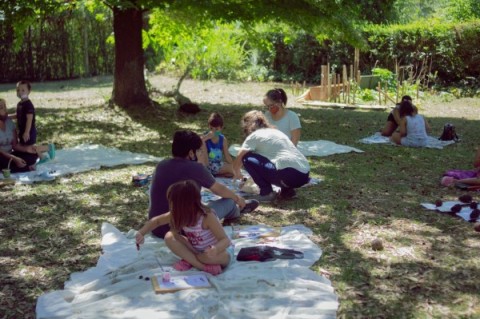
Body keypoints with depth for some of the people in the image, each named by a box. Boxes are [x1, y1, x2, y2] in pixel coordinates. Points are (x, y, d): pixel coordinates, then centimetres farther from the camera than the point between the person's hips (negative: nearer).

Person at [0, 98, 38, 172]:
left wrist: (26, 149, -16)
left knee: (33, 155, -13)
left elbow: (15, 145, 4)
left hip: (10, 155, 5)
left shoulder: (9, 122, 4)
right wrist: (14, 158, -31)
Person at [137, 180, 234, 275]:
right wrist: (141, 233, -13)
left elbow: (226, 240, -32)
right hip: (195, 250, 7)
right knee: (169, 237, -14)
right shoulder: (178, 214, -13)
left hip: (220, 250, -7)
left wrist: (216, 249, -53)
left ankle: (190, 260, -13)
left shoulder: (207, 217, -31)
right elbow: (156, 221, 1)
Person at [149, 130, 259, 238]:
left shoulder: (161, 165, 4)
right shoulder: (195, 168, -13)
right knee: (229, 201, 13)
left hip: (157, 228, 6)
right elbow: (219, 190, 4)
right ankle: (237, 210, 46)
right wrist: (237, 198, 26)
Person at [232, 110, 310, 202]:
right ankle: (287, 190, 16)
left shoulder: (254, 136, 5)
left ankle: (266, 193, 2)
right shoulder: (276, 132, 26)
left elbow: (237, 161, 7)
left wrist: (237, 174, 29)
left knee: (247, 159, 3)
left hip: (289, 175, -8)